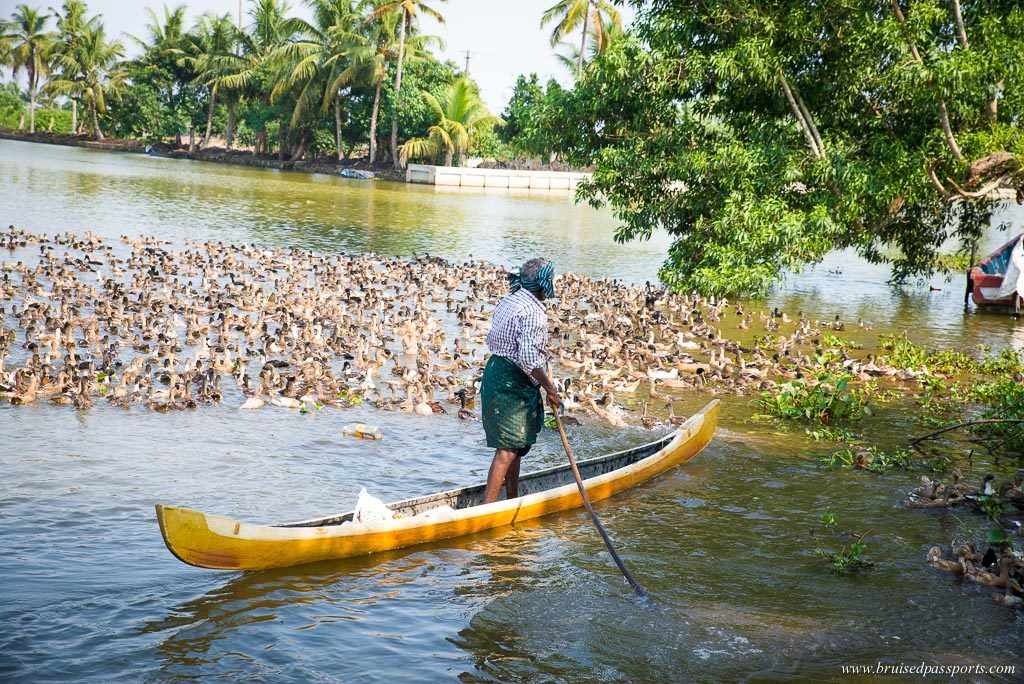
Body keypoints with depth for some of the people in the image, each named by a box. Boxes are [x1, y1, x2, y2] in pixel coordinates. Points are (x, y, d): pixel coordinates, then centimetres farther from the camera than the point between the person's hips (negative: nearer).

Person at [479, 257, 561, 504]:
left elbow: (492, 339, 19)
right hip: (513, 383, -10)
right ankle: (487, 507, -15)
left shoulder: (508, 301, 12)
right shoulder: (533, 312, -18)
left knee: (515, 445, 20)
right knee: (508, 448, -11)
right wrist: (549, 388, -16)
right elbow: (528, 357, -25)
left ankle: (512, 500, 30)